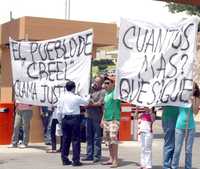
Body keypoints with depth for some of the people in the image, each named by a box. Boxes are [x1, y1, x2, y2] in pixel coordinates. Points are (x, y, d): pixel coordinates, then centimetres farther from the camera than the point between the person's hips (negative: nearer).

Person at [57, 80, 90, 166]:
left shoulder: (62, 97, 2)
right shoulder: (76, 98, -8)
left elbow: (59, 111, 5)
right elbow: (86, 101, 9)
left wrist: (60, 120, 16)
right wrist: (89, 95, 28)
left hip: (65, 119, 4)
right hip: (74, 119, -4)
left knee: (65, 139, 11)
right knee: (75, 140, 1)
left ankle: (64, 159, 16)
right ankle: (76, 160, 1)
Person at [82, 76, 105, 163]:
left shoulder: (102, 92, -4)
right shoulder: (91, 90, 18)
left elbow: (99, 103, -13)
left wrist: (89, 105, -7)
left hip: (97, 117, -7)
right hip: (89, 116, 7)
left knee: (97, 137, -2)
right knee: (89, 137, 10)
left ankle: (97, 156, 1)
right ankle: (89, 155, 16)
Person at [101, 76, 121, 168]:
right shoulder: (106, 94, 18)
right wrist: (103, 119, 22)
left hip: (114, 119, -9)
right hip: (106, 120, 9)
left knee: (113, 138, -15)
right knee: (107, 139, 9)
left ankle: (115, 160, -11)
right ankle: (111, 159, 16)